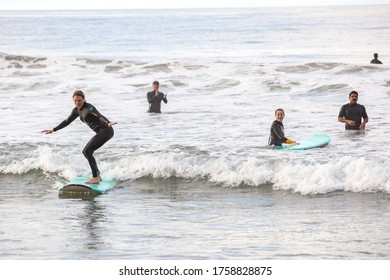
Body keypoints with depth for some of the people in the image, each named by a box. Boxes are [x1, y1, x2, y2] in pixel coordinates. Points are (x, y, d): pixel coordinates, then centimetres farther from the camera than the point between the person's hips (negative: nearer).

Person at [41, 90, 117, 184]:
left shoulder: (88, 108, -17)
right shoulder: (77, 110, 10)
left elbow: (99, 116, -34)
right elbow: (67, 122, 20)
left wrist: (109, 123, -52)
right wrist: (53, 130, 20)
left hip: (106, 130, -10)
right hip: (101, 132, 10)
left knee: (88, 151, -17)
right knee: (85, 152, 14)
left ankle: (95, 178, -14)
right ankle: (97, 175, 22)